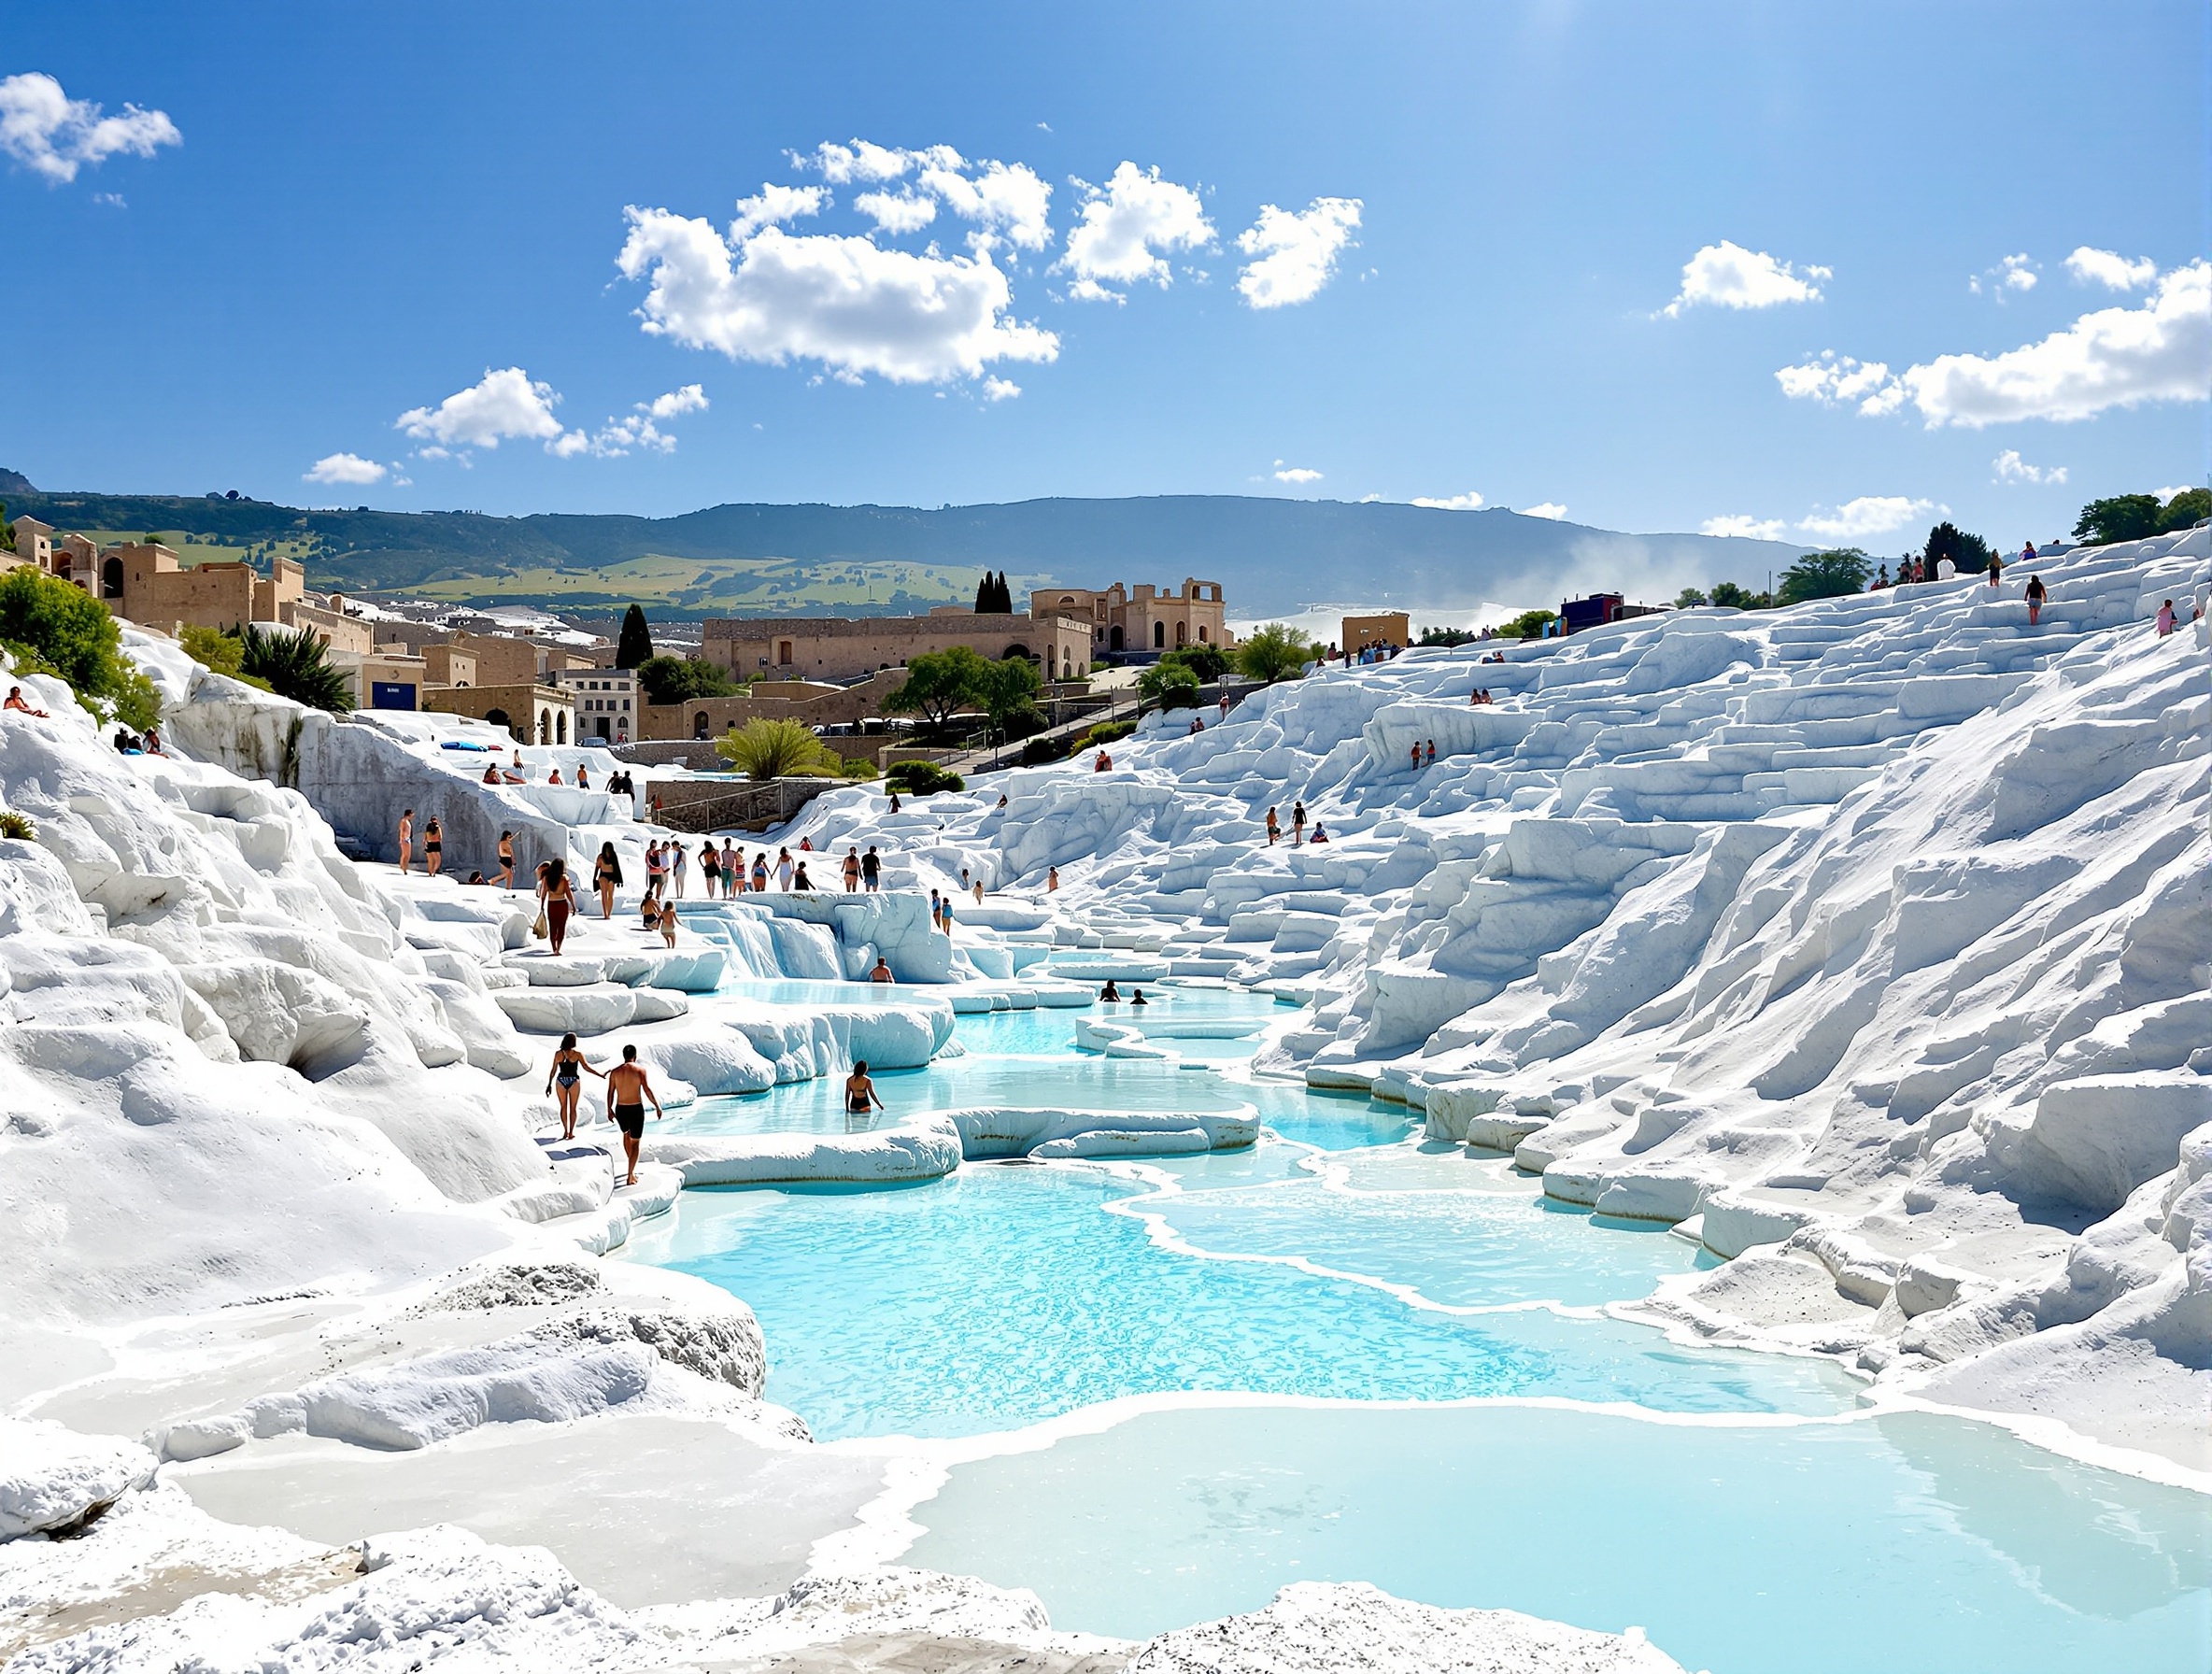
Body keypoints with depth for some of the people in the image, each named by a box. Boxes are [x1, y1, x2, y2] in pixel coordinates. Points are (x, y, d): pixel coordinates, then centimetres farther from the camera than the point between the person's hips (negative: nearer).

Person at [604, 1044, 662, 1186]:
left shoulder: (615, 1071, 3)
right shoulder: (640, 1069, -7)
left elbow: (610, 1093, 4)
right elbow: (647, 1089, -13)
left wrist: (609, 1110, 17)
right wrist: (657, 1107, -8)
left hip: (620, 1110, 4)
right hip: (636, 1109, -4)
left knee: (626, 1134, 30)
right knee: (635, 1142, 5)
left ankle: (632, 1167, 42)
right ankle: (630, 1176, -3)